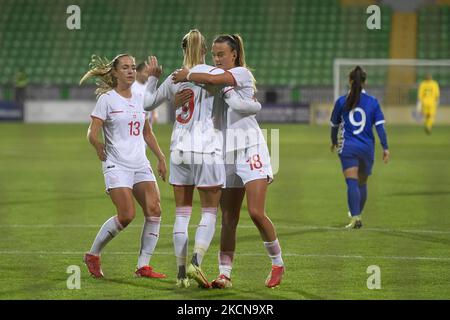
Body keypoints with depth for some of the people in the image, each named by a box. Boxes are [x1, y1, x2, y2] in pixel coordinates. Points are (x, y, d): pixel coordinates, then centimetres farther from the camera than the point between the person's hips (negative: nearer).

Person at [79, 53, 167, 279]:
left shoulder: (139, 99, 15)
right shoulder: (107, 99, -3)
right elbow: (92, 132, -9)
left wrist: (160, 157, 21)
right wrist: (99, 147, -23)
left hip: (141, 165, 6)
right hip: (117, 166, -6)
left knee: (154, 210, -11)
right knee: (126, 215, -17)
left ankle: (143, 266, -6)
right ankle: (93, 255, 4)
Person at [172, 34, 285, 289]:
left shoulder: (242, 73, -5)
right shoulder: (220, 81, 18)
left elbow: (213, 79, -21)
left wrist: (187, 76, -8)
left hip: (249, 148, -7)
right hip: (227, 153, 7)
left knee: (257, 212, -14)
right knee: (228, 220, 4)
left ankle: (278, 264, 2)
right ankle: (225, 274, 6)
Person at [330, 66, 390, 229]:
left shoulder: (341, 101, 0)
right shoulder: (372, 102, 1)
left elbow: (334, 125, 11)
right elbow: (380, 126, -4)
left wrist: (334, 142, 28)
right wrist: (385, 148, -1)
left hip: (348, 148, -2)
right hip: (367, 148, 2)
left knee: (352, 183, -10)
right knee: (362, 183, 19)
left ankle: (355, 217, -23)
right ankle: (357, 214, 34)